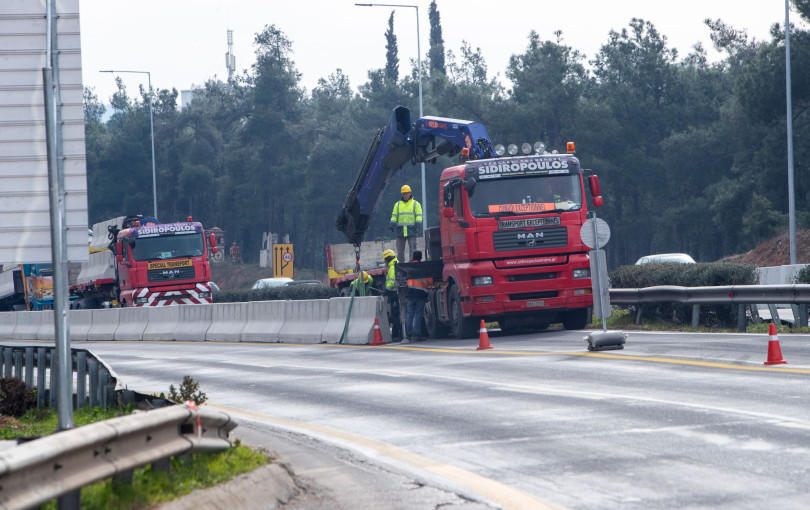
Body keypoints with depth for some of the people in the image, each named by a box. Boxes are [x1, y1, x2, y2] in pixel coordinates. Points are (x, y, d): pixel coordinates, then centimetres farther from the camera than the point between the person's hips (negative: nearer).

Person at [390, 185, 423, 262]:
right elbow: (394, 216, 14)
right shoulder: (398, 204, 17)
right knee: (400, 251, 2)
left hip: (411, 231, -3)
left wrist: (418, 225, -13)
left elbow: (419, 216, 2)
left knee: (412, 250, -8)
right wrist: (392, 224, -3)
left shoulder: (415, 204, 9)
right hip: (400, 231, 3)